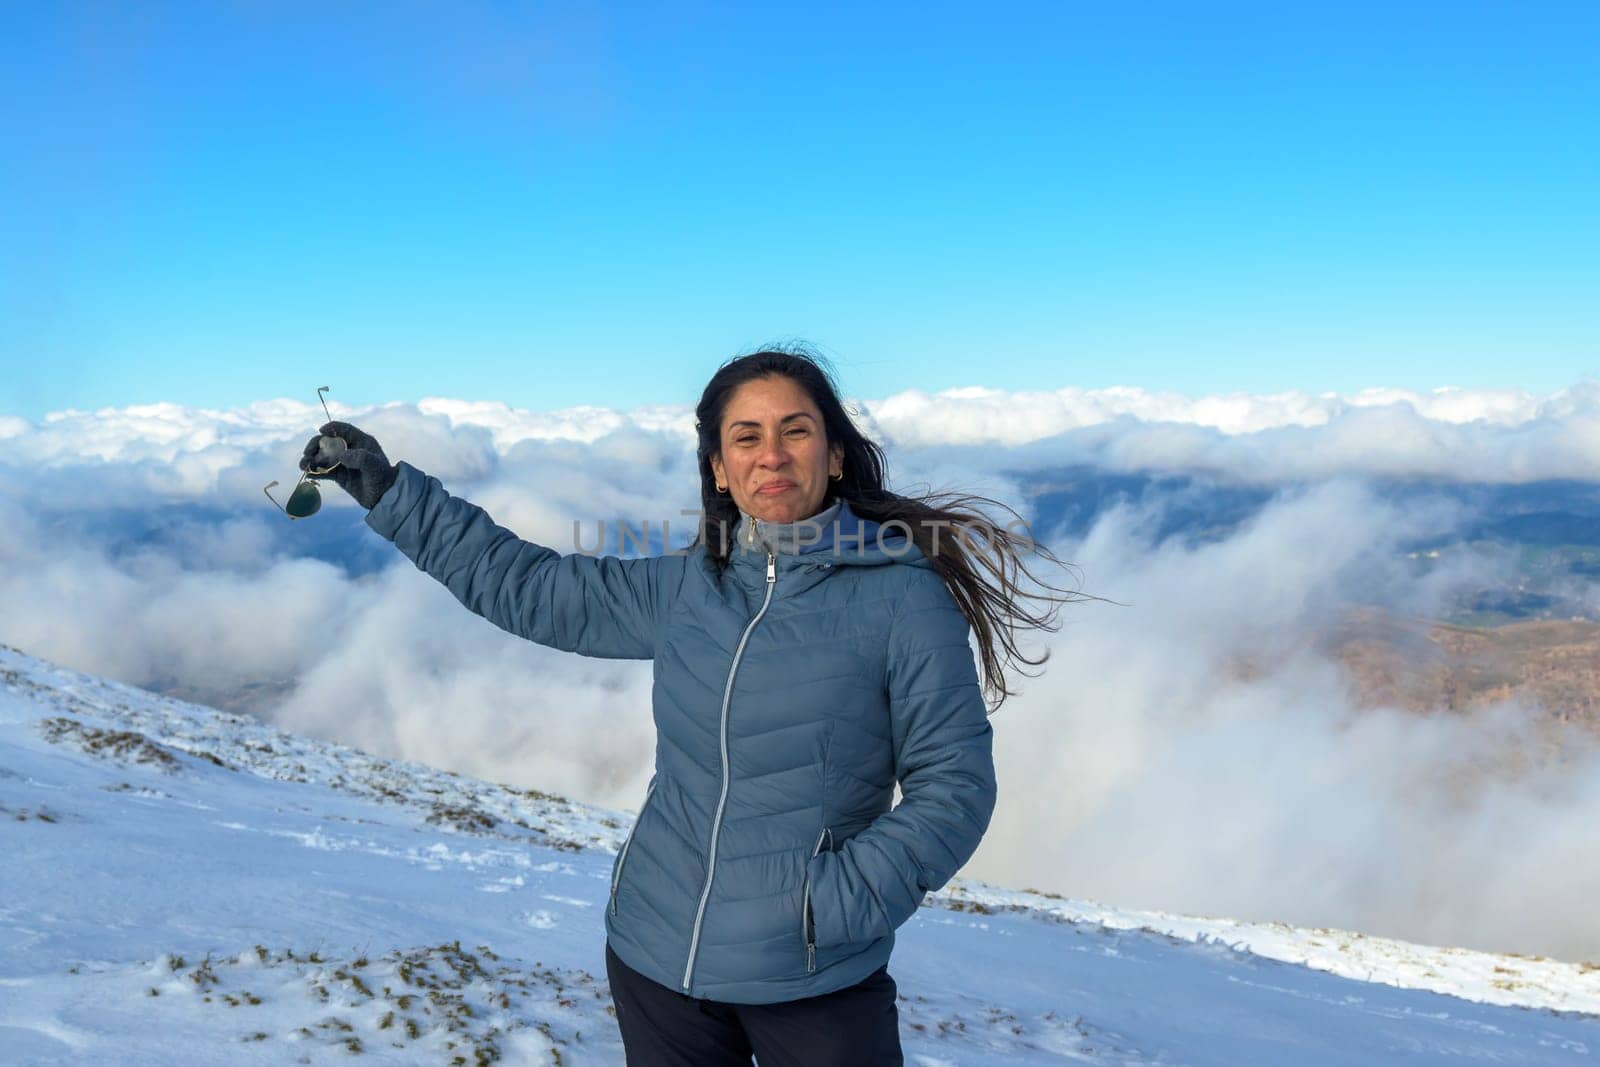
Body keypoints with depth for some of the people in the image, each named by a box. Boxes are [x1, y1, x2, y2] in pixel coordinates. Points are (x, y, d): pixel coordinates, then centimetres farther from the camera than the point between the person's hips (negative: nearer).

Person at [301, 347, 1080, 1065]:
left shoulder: (905, 597, -10)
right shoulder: (683, 587, 3)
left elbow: (953, 784, -8)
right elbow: (526, 587, 12)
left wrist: (837, 900, -18)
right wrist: (388, 491, 12)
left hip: (817, 981, -4)